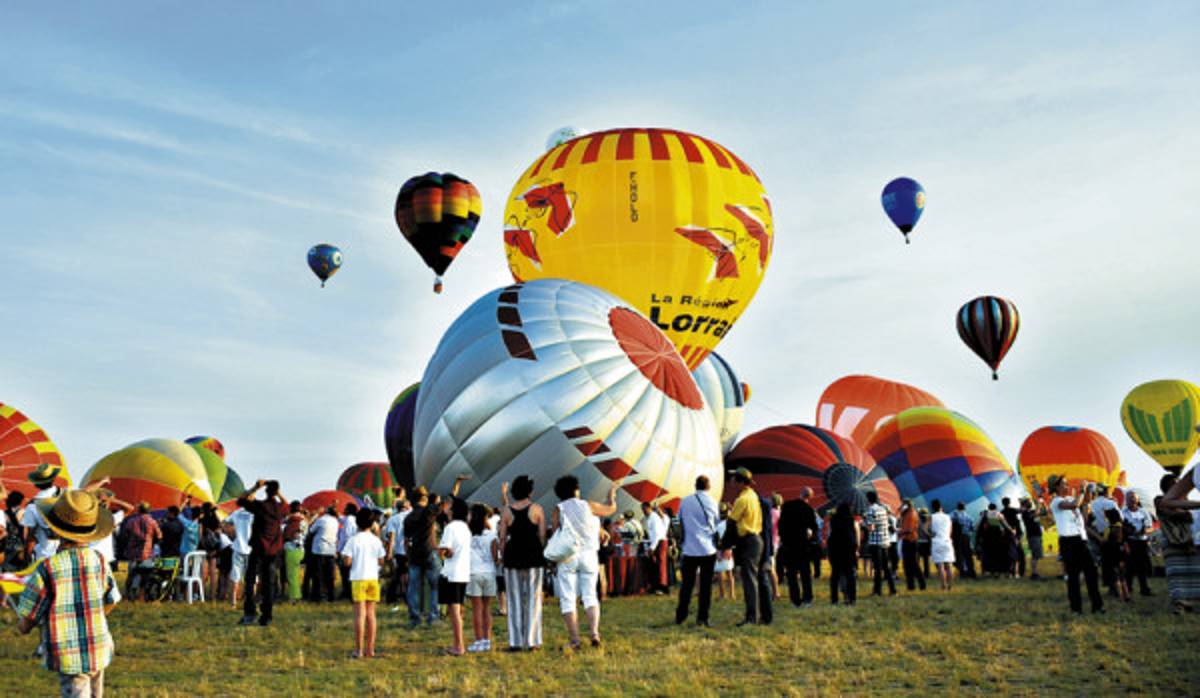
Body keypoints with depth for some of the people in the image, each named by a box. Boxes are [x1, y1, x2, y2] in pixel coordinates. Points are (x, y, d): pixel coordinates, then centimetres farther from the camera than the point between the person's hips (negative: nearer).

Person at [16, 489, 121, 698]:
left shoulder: (47, 569, -16)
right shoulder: (99, 561, -3)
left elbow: (24, 625, -9)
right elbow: (110, 604, 9)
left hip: (69, 657, -5)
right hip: (99, 652, 5)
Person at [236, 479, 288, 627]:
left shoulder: (260, 505, -11)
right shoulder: (281, 508, 1)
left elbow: (241, 500, 2)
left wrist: (255, 487, 4)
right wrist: (279, 494, 20)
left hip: (259, 548, -4)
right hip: (274, 551, 4)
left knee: (250, 580, 1)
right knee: (268, 583, 8)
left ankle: (249, 613, -10)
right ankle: (266, 617, 8)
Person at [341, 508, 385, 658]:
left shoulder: (353, 540, -7)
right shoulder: (376, 540, 3)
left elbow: (347, 561, -12)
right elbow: (381, 561, 8)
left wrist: (343, 557, 10)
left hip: (358, 579, -3)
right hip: (373, 578, 3)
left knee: (360, 614, -3)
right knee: (371, 614, 9)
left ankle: (359, 649, -4)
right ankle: (370, 649, 12)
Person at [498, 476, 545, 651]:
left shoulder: (506, 511, 1)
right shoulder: (537, 509, -3)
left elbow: (502, 538, 2)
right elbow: (542, 535, -3)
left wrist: (503, 557, 10)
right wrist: (541, 556, 8)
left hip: (512, 555, 1)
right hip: (533, 555, -1)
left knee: (515, 599, 7)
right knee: (533, 597, 6)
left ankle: (516, 641, 7)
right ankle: (532, 641, 5)